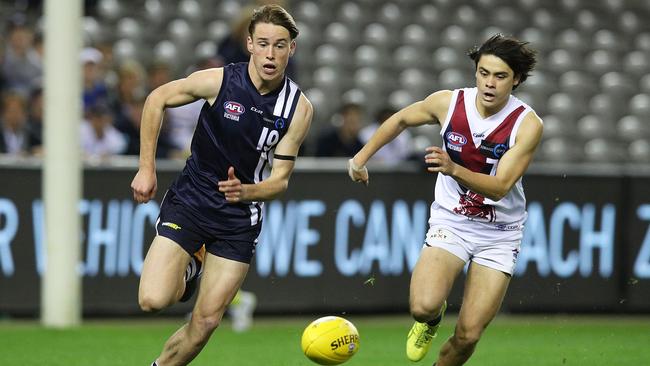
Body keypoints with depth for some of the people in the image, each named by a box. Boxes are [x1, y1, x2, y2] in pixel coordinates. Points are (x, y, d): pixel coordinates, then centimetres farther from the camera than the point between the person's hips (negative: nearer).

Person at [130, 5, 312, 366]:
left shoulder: (300, 108, -8)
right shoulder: (220, 81, -14)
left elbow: (280, 179, -5)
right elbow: (157, 99, 1)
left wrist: (245, 191, -28)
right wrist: (147, 169, -2)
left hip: (239, 219, 2)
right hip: (189, 201, -2)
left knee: (206, 323, -2)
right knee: (154, 300, -18)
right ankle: (188, 270, 15)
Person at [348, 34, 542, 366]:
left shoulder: (527, 124, -16)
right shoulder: (448, 102, -9)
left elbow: (500, 187, -24)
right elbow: (400, 119, 13)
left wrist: (454, 169, -39)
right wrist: (361, 158, 14)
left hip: (499, 234, -1)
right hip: (450, 222, 1)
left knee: (467, 336, -8)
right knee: (423, 307, -24)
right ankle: (433, 317, 13)